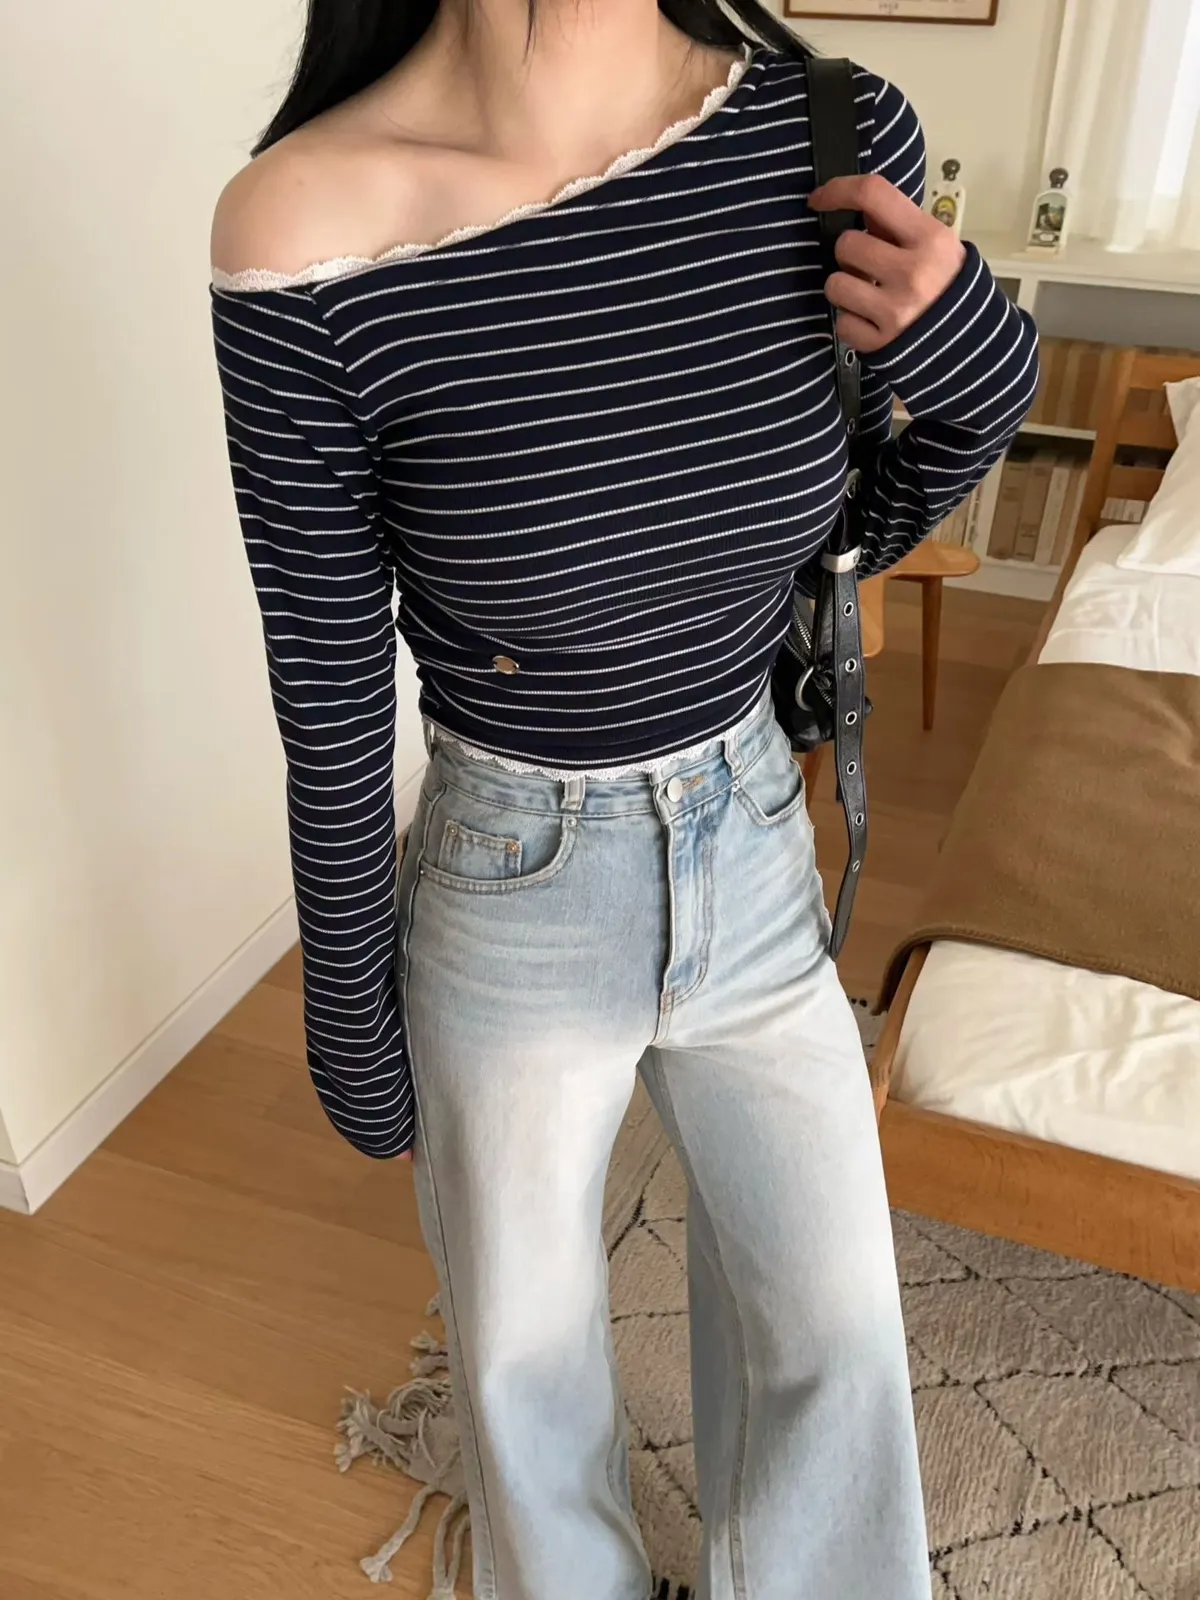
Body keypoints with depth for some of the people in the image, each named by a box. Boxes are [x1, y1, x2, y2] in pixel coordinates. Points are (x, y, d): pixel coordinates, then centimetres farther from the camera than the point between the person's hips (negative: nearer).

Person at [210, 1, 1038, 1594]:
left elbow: (827, 541, 4)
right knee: (526, 1346, 24)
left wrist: (982, 376, -17)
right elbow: (332, 715, -12)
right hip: (510, 906, -2)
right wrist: (356, 1042, 1)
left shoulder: (837, 140, -11)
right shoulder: (311, 236, -21)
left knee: (837, 1329, 20)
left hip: (756, 863, 3)